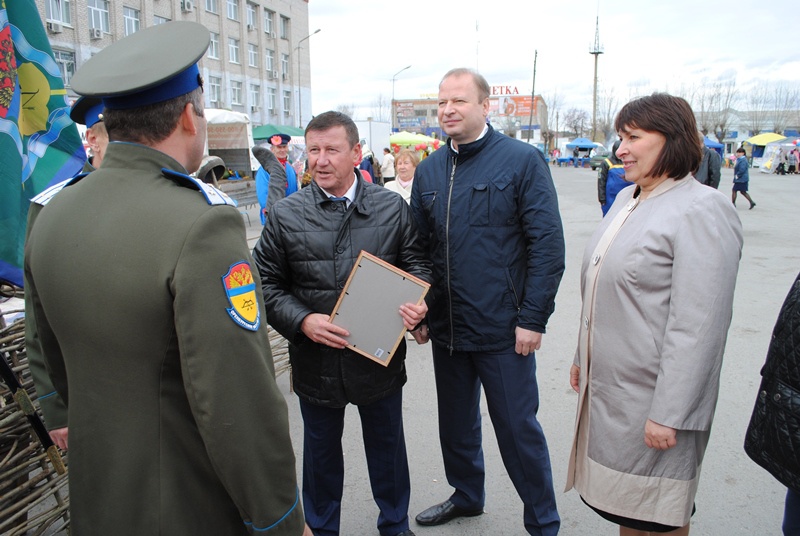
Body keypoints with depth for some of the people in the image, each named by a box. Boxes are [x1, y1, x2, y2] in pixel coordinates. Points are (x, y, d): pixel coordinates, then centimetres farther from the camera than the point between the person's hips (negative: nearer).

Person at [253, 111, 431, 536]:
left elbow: (417, 263, 3)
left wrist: (418, 303, -17)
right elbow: (268, 284, -2)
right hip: (316, 358, 0)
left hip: (381, 354, 1)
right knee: (321, 449, 19)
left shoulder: (392, 208, -2)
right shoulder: (284, 215, -4)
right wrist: (303, 321, -18)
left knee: (387, 445, 18)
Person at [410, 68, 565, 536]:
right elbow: (418, 247, 12)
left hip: (503, 330, -5)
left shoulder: (523, 160, -8)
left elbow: (548, 245, -11)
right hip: (446, 327, 6)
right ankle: (467, 496, 45)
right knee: (456, 422, 21)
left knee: (518, 429, 6)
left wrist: (532, 319, -14)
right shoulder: (429, 171, 7)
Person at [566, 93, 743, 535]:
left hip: (652, 398, -8)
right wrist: (582, 358, 20)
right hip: (607, 385, 8)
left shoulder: (701, 211, -17)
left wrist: (668, 414, -22)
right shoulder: (627, 199, 10)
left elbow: (697, 326, -22)